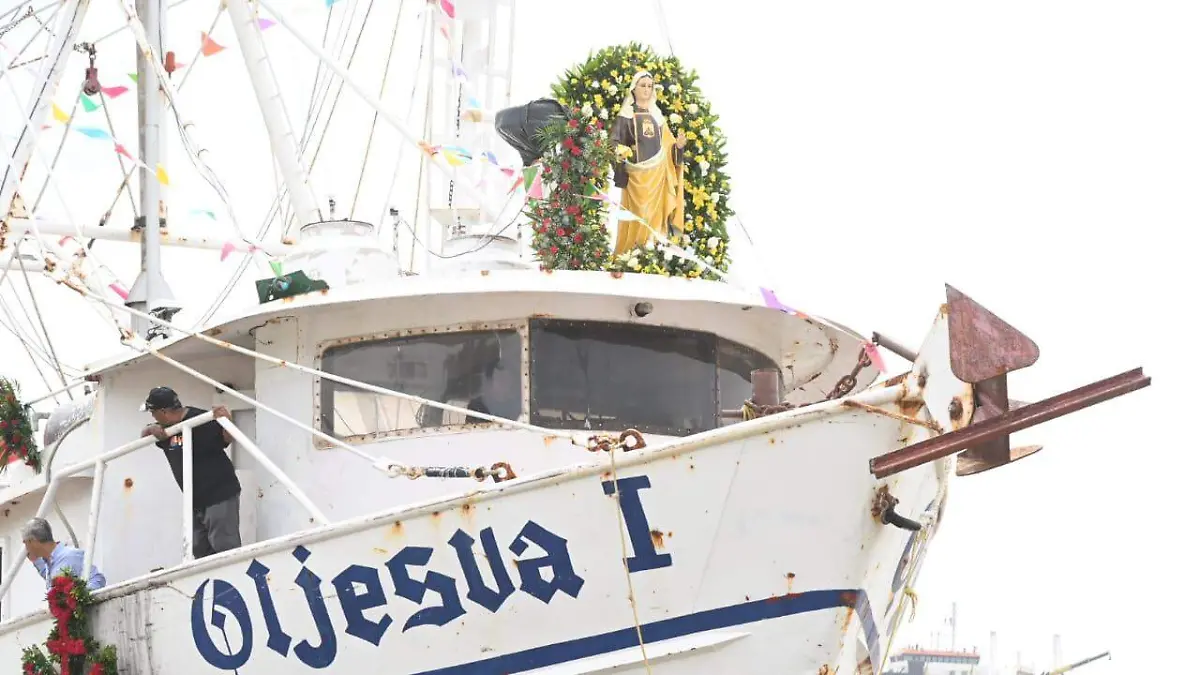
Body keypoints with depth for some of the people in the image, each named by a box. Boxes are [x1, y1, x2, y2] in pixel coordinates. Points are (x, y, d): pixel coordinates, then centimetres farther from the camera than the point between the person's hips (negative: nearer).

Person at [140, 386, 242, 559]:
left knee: (224, 548, -16)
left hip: (220, 495, -9)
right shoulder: (167, 428, 8)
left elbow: (228, 439, -18)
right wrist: (153, 429, -7)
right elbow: (144, 434, 18)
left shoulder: (200, 420, -17)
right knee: (200, 551, 7)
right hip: (196, 501, 9)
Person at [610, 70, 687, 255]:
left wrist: (678, 145, -6)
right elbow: (617, 146, -8)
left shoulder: (656, 114, 14)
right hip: (636, 173, -5)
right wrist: (620, 175, -20)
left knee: (655, 214, 4)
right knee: (637, 214, -5)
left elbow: (665, 145, 16)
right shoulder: (626, 115, -1)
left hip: (658, 172, 5)